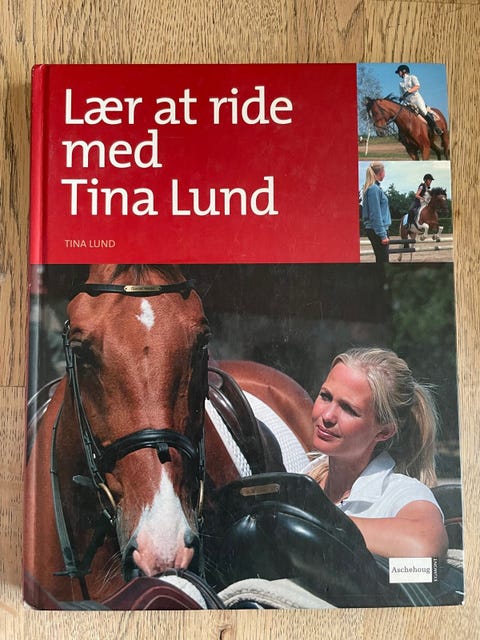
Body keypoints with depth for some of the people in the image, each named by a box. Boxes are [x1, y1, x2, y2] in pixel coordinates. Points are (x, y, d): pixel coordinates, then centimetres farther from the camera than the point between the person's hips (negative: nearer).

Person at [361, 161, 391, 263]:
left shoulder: (374, 188, 13)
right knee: (383, 260, -6)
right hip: (377, 230, -9)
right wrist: (383, 235, -19)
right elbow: (376, 215, -19)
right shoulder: (374, 189, -15)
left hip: (374, 229, 9)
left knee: (381, 260, 14)